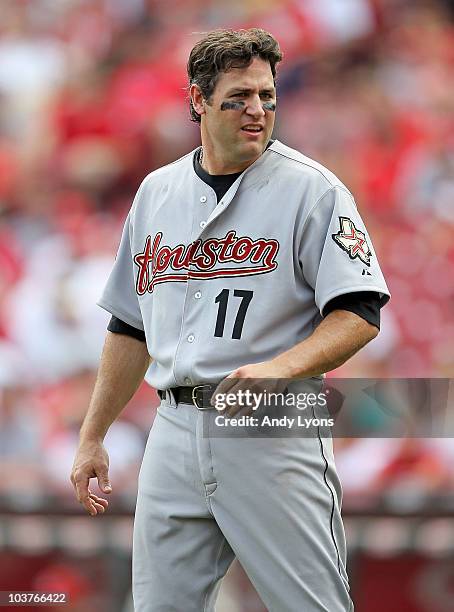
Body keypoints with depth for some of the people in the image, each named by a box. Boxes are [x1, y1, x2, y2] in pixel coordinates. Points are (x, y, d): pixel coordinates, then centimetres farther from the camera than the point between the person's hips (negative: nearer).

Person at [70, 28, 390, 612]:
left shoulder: (312, 189, -3)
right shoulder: (157, 191, 14)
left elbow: (359, 313, -10)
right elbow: (132, 326, 21)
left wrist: (280, 368, -27)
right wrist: (92, 437, 18)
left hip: (274, 433, -5)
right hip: (174, 431, 5)